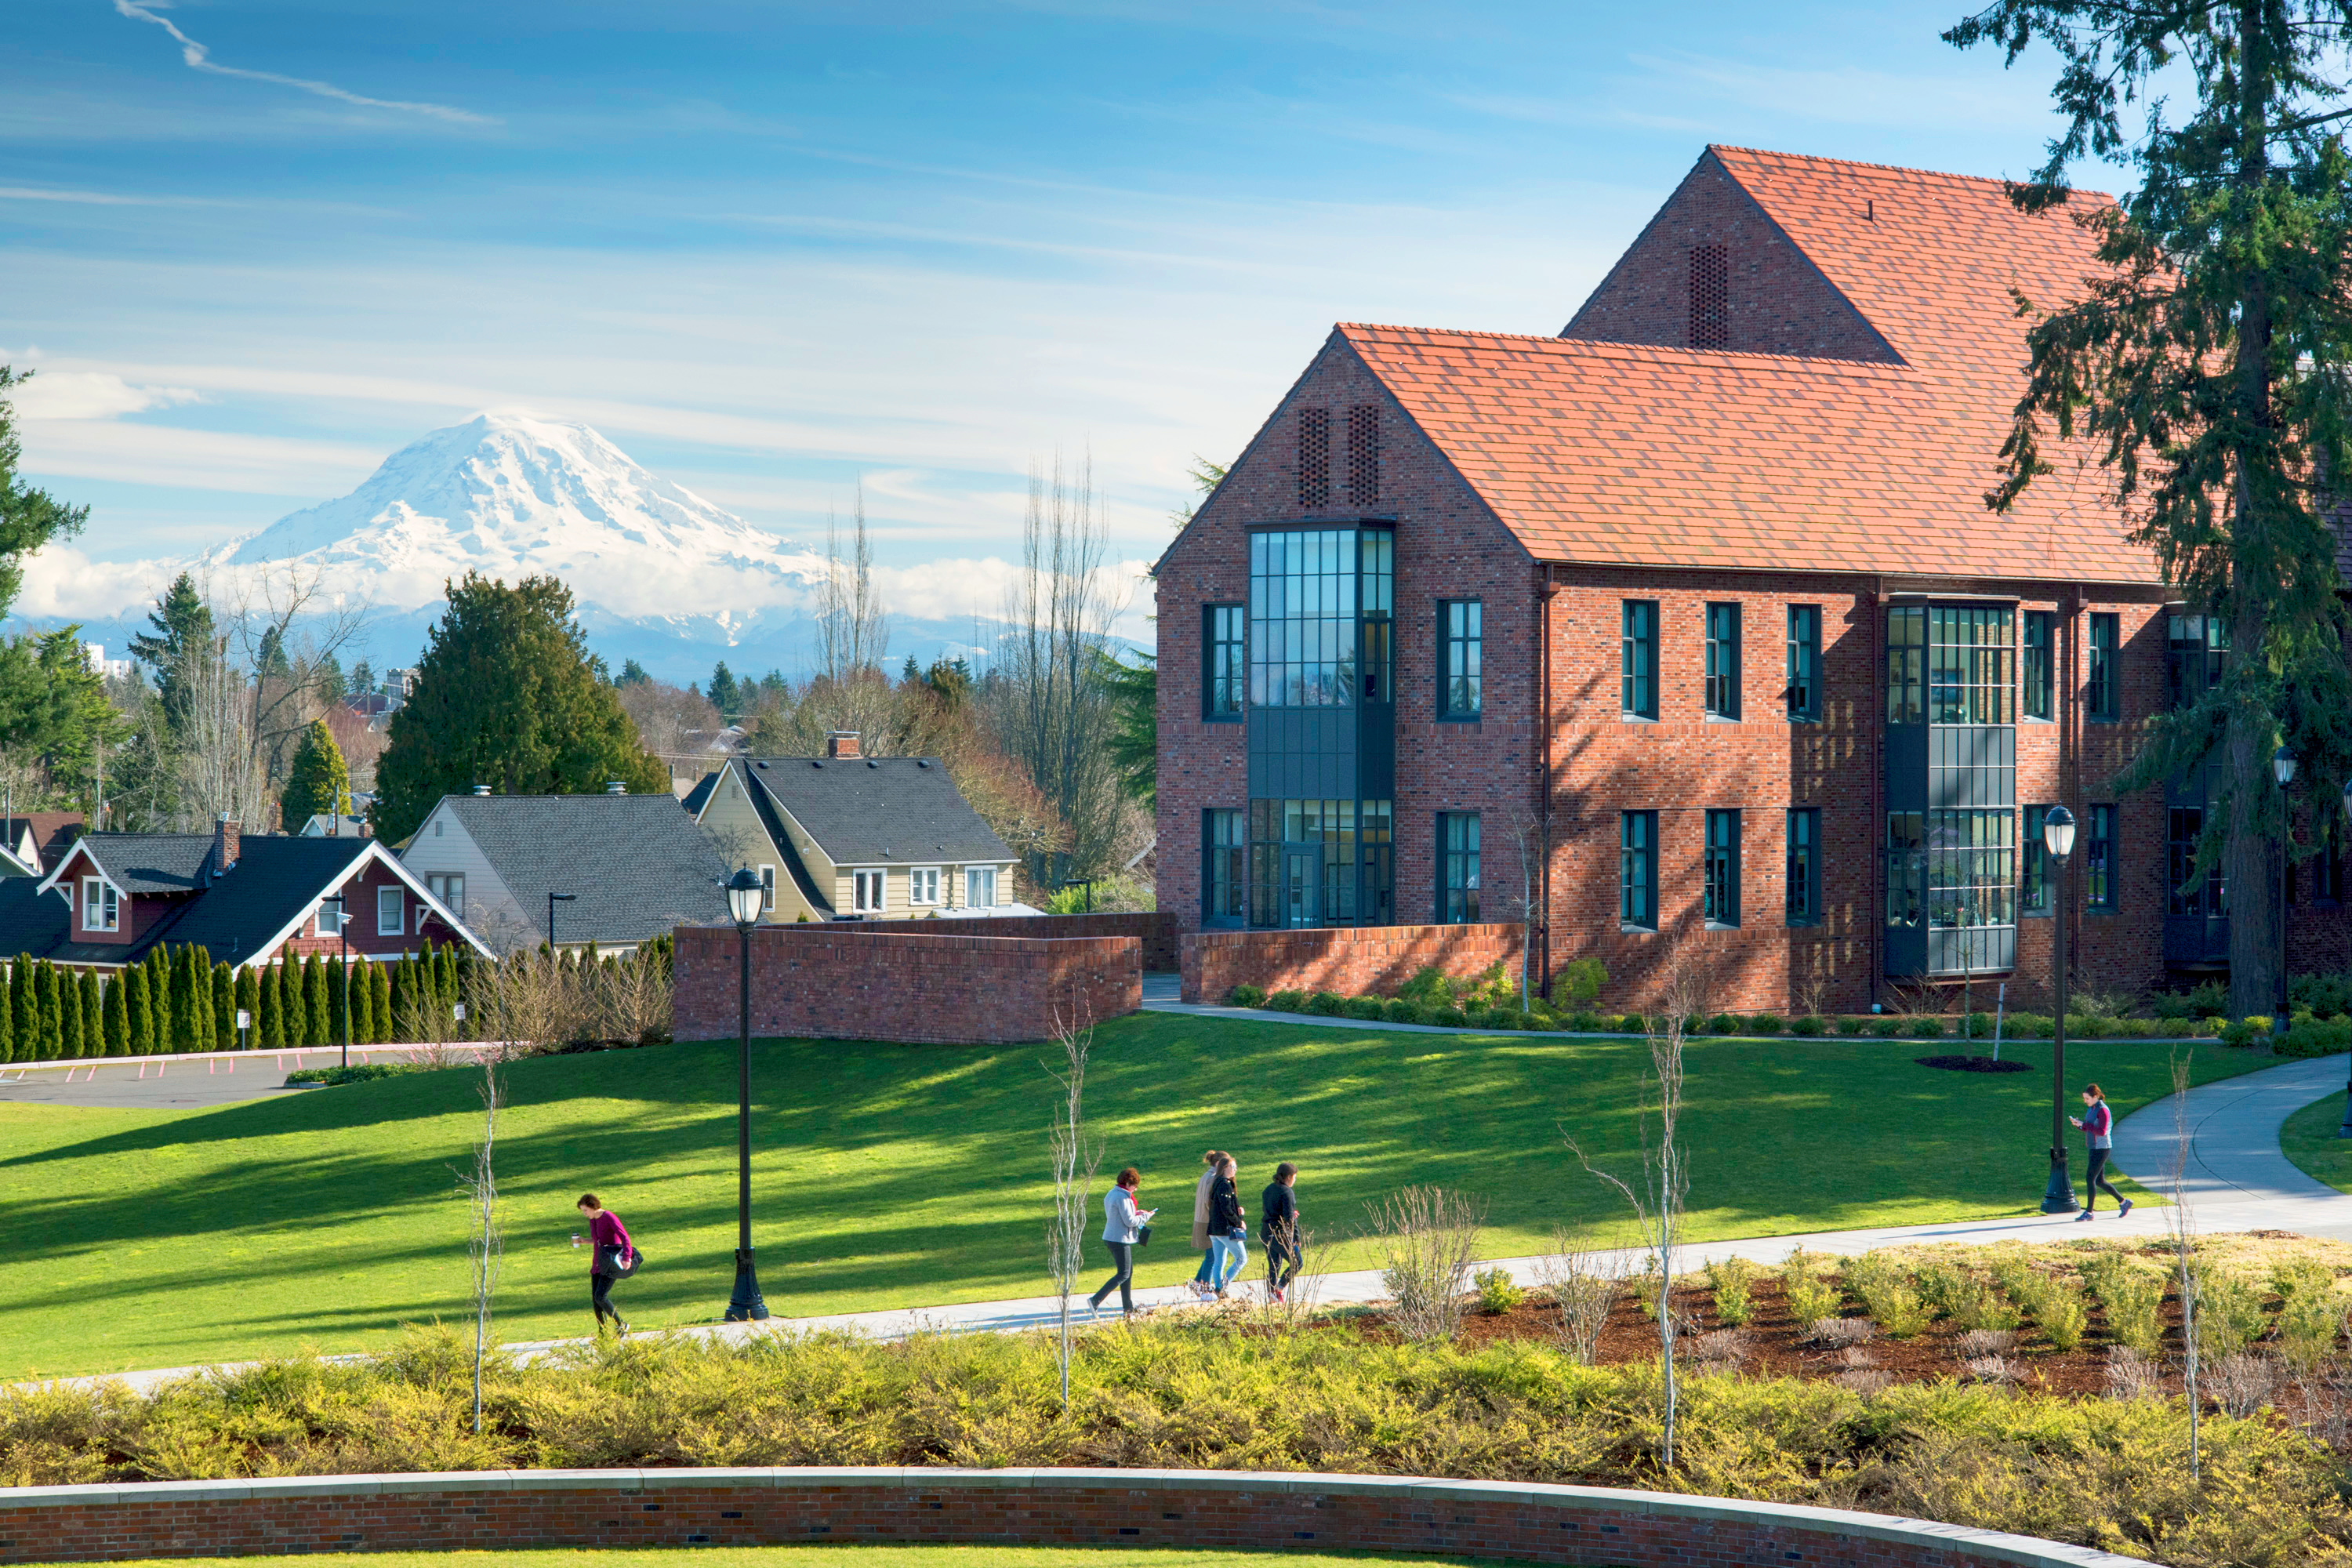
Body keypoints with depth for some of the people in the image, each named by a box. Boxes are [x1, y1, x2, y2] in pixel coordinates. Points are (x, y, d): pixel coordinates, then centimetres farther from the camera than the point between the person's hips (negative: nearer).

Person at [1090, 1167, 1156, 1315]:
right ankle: (1095, 1300, -13)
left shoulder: (1111, 1194, 12)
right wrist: (1146, 1216, -4)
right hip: (1120, 1240, -10)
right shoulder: (1122, 1198, -19)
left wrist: (1136, 1213, 11)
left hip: (1110, 1238, 10)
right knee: (1123, 1274, -5)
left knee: (1128, 1272, 16)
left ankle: (1128, 1309, 19)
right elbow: (1130, 1221, -18)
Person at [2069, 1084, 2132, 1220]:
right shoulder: (2091, 1109, 12)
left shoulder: (2103, 1110, -15)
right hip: (2094, 1148, 10)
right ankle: (2123, 1202, 26)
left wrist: (2084, 1124, -22)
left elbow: (2101, 1131, -24)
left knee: (2090, 1178, -11)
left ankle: (2088, 1212, -7)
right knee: (2099, 1181, 13)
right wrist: (2078, 1124, -1)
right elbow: (2089, 1130, 18)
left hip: (2102, 1149, -10)